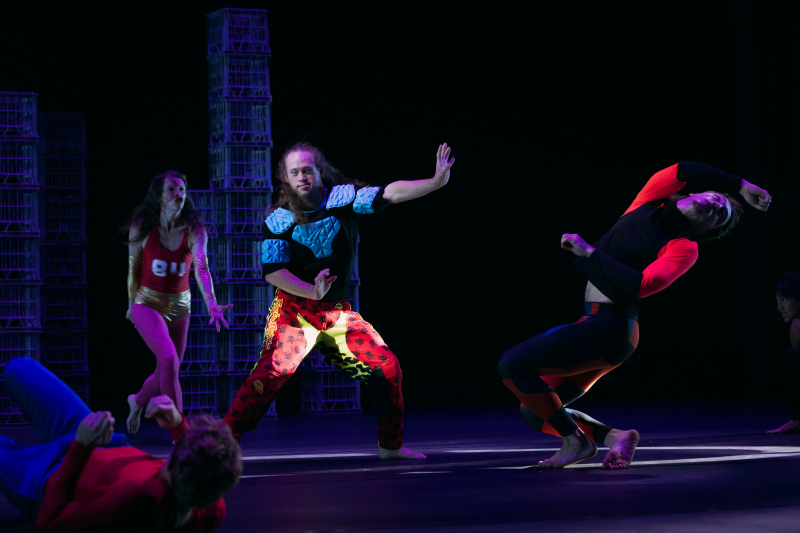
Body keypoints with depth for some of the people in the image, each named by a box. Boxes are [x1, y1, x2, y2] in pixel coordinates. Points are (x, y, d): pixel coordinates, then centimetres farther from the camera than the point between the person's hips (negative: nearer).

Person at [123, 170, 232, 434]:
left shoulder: (194, 231, -12)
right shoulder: (142, 228, -13)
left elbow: (201, 268, -28)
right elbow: (133, 268, 1)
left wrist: (211, 304, -44)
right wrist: (132, 304, 11)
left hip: (179, 307, 3)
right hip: (148, 304, -3)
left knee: (167, 372, 15)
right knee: (169, 359, -25)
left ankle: (137, 401, 48)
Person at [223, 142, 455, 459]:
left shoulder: (343, 197, -6)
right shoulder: (278, 221, -8)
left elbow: (390, 194, -17)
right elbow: (272, 271, -13)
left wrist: (435, 182, -31)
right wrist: (313, 292, -27)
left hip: (338, 313, 3)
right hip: (295, 311, -3)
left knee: (387, 367, -1)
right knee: (269, 374, -22)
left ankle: (390, 445, 17)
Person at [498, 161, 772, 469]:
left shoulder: (684, 248, -7)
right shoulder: (649, 202, 11)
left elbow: (640, 286, -21)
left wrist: (588, 252, -18)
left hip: (610, 329, -8)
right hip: (593, 322, 8)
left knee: (513, 365, -17)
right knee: (534, 411, 4)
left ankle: (576, 440, -6)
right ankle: (615, 437, 6)